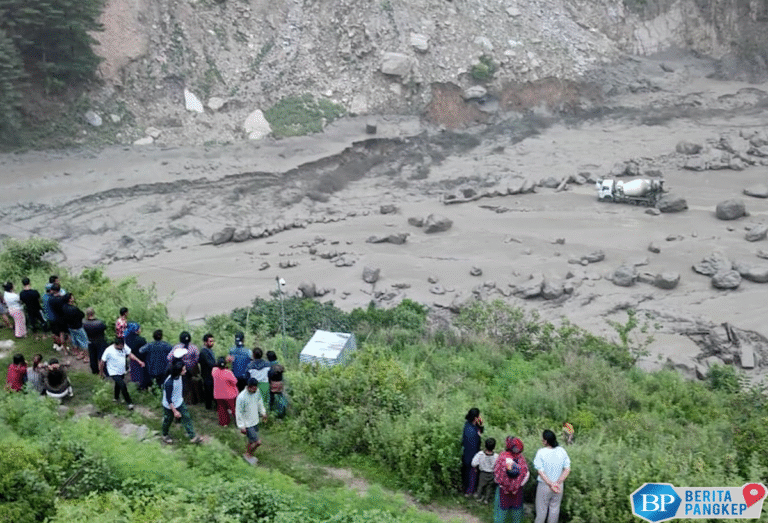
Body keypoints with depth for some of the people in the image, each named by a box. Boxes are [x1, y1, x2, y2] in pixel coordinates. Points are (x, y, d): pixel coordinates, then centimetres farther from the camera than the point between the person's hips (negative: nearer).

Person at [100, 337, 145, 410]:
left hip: (122, 371, 6)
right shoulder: (109, 351, -27)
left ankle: (116, 398, 52)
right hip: (114, 373, -6)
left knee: (118, 384, 27)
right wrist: (101, 372, -4)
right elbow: (102, 362, -15)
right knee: (123, 385, -18)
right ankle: (129, 403, -6)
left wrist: (139, 361, -8)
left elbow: (130, 354, 0)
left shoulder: (124, 347, -13)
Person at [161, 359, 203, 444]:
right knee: (168, 421, 17)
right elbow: (168, 399, -28)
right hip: (169, 406, -6)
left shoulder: (179, 377, -13)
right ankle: (165, 435, 44)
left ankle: (192, 437, 12)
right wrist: (175, 411, -22)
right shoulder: (169, 383, -37)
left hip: (180, 403, 6)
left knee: (186, 418, 4)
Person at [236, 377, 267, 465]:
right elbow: (238, 413, -20)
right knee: (257, 442, -5)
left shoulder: (257, 392, -9)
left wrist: (263, 412, 23)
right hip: (247, 424, -7)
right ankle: (247, 454, 20)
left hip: (255, 421, 7)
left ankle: (249, 455, 44)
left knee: (252, 440, 22)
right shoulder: (241, 397, -30)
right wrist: (241, 426, -16)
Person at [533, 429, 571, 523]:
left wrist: (550, 484, -18)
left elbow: (540, 472, -19)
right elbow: (567, 469, -7)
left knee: (541, 509, 12)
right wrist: (558, 483, -11)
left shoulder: (541, 452, -18)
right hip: (558, 486, 3)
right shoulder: (562, 451, -8)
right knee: (555, 508, 17)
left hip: (544, 486, -3)